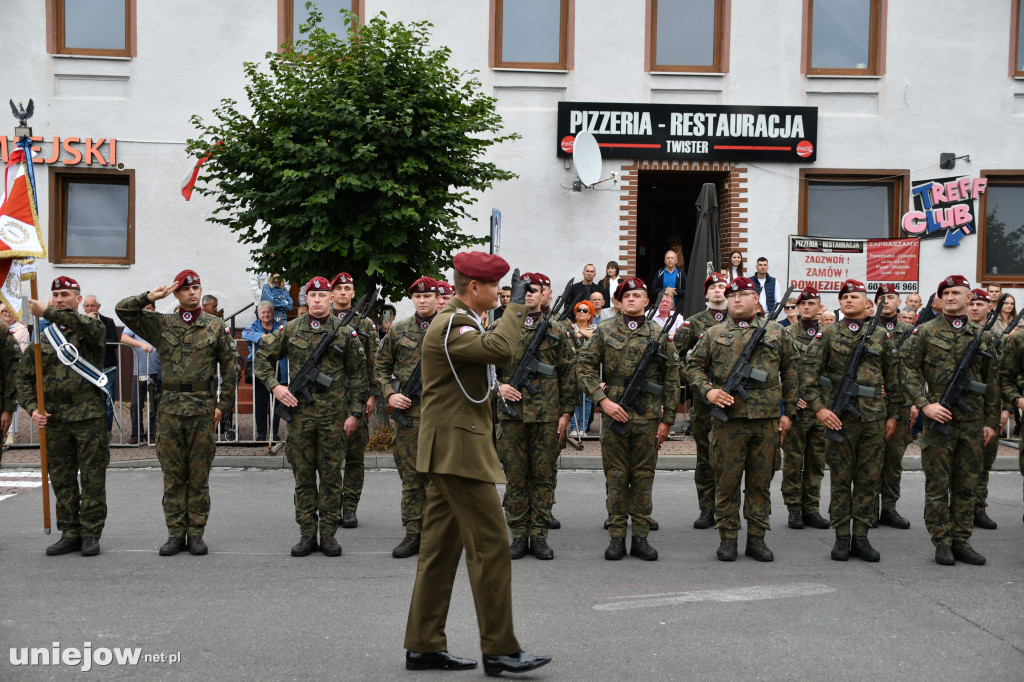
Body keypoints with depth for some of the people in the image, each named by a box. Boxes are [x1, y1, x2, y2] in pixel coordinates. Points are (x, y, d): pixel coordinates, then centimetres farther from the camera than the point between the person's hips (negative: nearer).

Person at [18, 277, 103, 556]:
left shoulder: (92, 329, 3)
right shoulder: (44, 338, 13)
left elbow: (88, 326, -25)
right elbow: (24, 377, 14)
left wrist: (48, 312, -27)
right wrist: (32, 408, -2)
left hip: (89, 415, -4)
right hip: (54, 418, 4)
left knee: (92, 478, -1)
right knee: (62, 480, 8)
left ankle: (91, 534, 8)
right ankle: (69, 534, 17)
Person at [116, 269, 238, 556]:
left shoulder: (216, 326, 6)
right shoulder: (161, 324, 9)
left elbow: (229, 367, 7)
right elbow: (123, 309, 5)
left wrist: (223, 404, 0)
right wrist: (151, 296, -8)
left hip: (203, 410, -1)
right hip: (170, 408, 1)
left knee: (199, 476, 3)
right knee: (173, 475, 4)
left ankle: (196, 533, 11)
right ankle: (175, 533, 12)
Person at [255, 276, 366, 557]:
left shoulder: (345, 332, 1)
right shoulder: (290, 330, 4)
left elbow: (357, 375, 3)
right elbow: (263, 357, 12)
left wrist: (355, 413, -1)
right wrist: (274, 386, -2)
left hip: (333, 415, -1)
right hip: (299, 413, 1)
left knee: (331, 476, 4)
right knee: (303, 475, 6)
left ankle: (328, 533, 12)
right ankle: (307, 534, 13)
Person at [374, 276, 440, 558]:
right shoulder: (398, 330, 9)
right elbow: (381, 367, 15)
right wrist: (389, 395, 0)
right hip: (408, 413, 2)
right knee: (410, 478, 5)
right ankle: (413, 535, 12)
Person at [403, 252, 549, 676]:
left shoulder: (459, 323, 18)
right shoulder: (451, 326, -15)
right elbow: (499, 348, -30)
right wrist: (516, 306, -18)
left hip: (451, 453, 11)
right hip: (458, 450, -11)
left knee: (441, 547, 11)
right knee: (491, 545, -8)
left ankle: (424, 646, 16)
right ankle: (499, 649, -3)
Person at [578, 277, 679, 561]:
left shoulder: (659, 335, 6)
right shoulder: (604, 332, 5)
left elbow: (671, 379, 8)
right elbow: (584, 367, 2)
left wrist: (667, 419, 4)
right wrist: (603, 400, -9)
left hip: (648, 417, 1)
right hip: (614, 413, -1)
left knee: (644, 477, 5)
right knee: (616, 477, 3)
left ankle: (641, 537, 12)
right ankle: (616, 537, 10)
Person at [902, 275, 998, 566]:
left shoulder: (981, 337, 10)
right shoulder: (926, 331, 0)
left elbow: (991, 382, 13)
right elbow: (909, 369, -2)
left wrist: (991, 421, 10)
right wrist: (925, 403, -13)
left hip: (973, 422, 3)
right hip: (939, 418, -3)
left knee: (966, 485, 8)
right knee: (938, 485, 0)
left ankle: (962, 541, 16)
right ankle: (942, 542, 8)